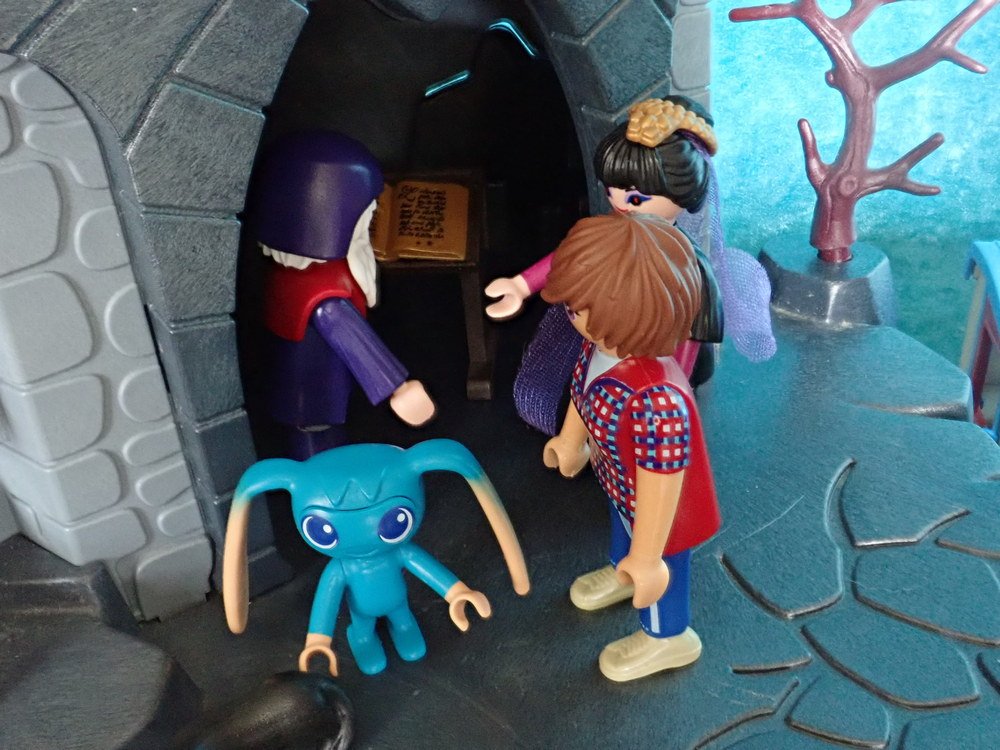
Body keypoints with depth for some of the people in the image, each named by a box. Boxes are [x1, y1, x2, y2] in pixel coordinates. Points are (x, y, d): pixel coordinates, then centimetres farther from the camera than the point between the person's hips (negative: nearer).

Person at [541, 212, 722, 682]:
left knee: (656, 573, 26)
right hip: (620, 483, 7)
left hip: (655, 508, -6)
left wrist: (646, 560, -21)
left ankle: (667, 639, 59)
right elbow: (584, 390, -2)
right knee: (623, 529, 39)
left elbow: (659, 486, -36)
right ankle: (621, 571, 74)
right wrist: (570, 441, 17)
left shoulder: (656, 399, -49)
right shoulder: (605, 344, -24)